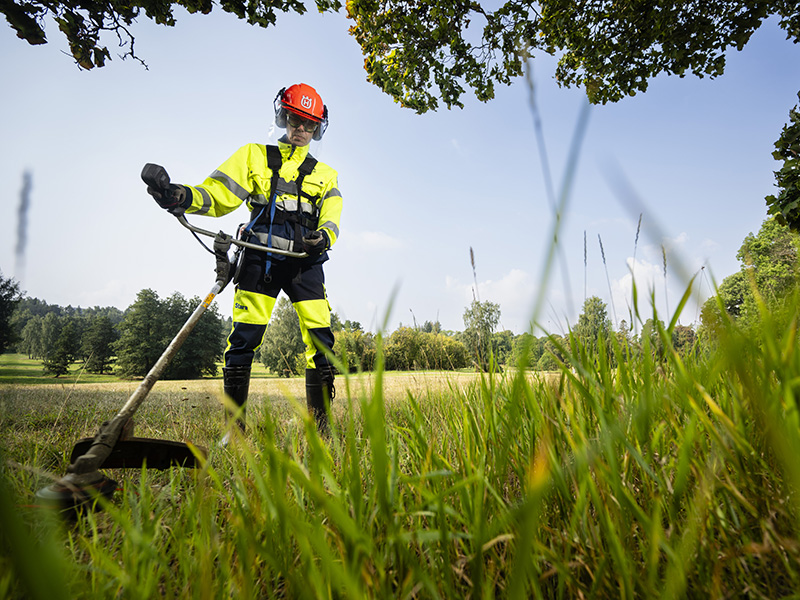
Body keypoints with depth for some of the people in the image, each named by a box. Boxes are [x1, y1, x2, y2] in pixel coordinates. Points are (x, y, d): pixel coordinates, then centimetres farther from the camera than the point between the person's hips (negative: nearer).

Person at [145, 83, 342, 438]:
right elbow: (219, 194, 5)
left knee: (320, 339, -7)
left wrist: (322, 238, -18)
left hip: (305, 262, 1)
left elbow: (330, 222, 7)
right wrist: (184, 197, -16)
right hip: (261, 257, -1)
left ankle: (320, 425, 5)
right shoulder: (254, 156, 17)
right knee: (244, 336, -9)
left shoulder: (325, 175, 19)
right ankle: (234, 425, 3)